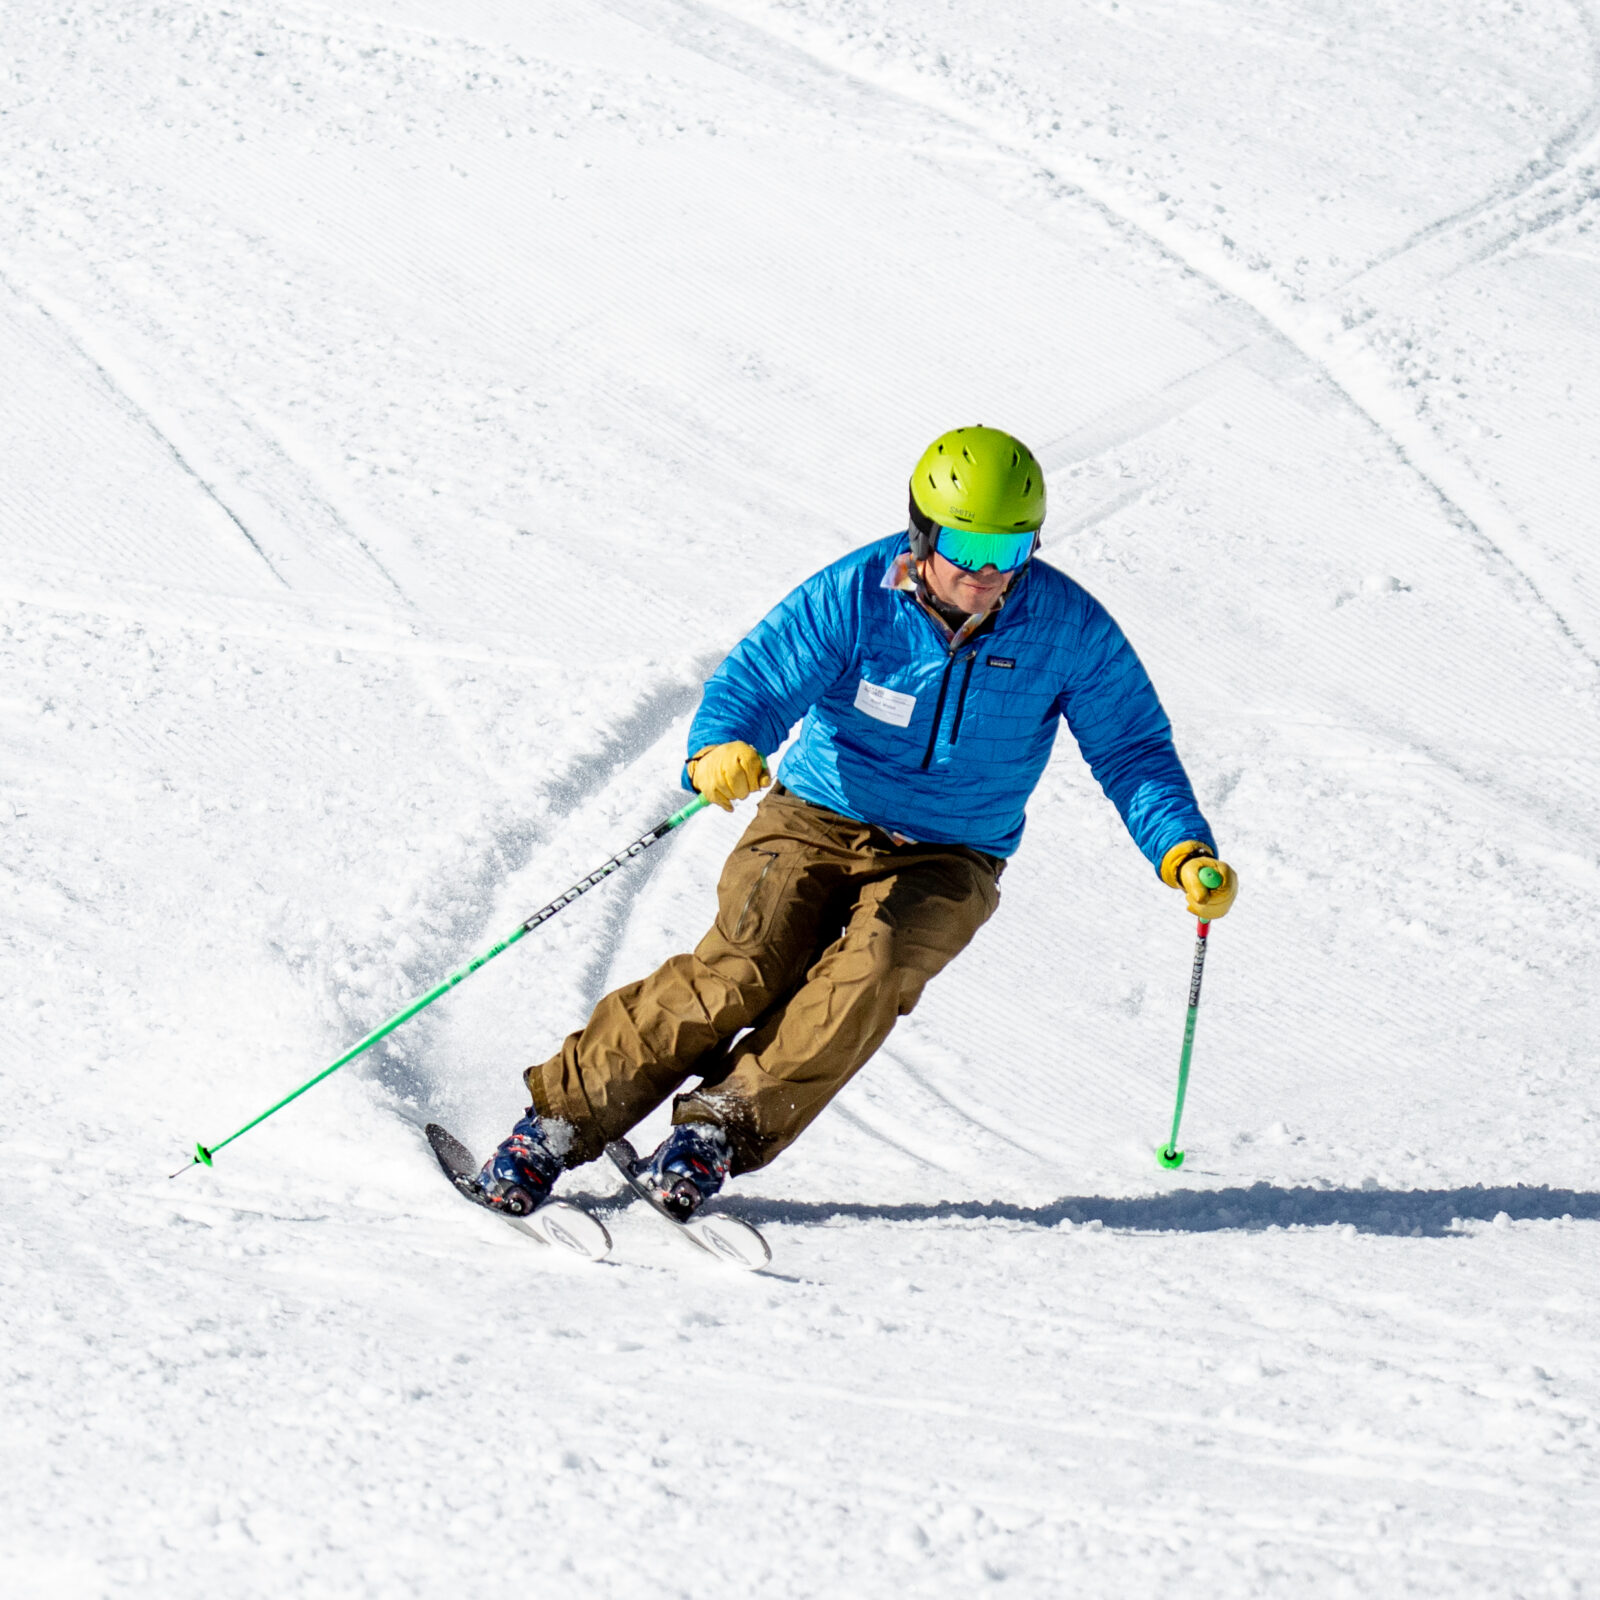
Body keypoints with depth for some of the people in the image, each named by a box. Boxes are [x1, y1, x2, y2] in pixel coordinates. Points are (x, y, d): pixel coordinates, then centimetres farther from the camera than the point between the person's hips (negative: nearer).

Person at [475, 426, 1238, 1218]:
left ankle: (726, 1125, -24)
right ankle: (565, 1116, -14)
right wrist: (720, 747, -44)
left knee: (872, 971, -30)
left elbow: (1132, 751, -1)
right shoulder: (855, 595, -14)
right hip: (817, 822, -1)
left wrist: (1183, 852, -17)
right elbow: (756, 678, -20)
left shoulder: (1069, 628, -10)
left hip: (946, 860, 1)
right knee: (745, 969, -24)